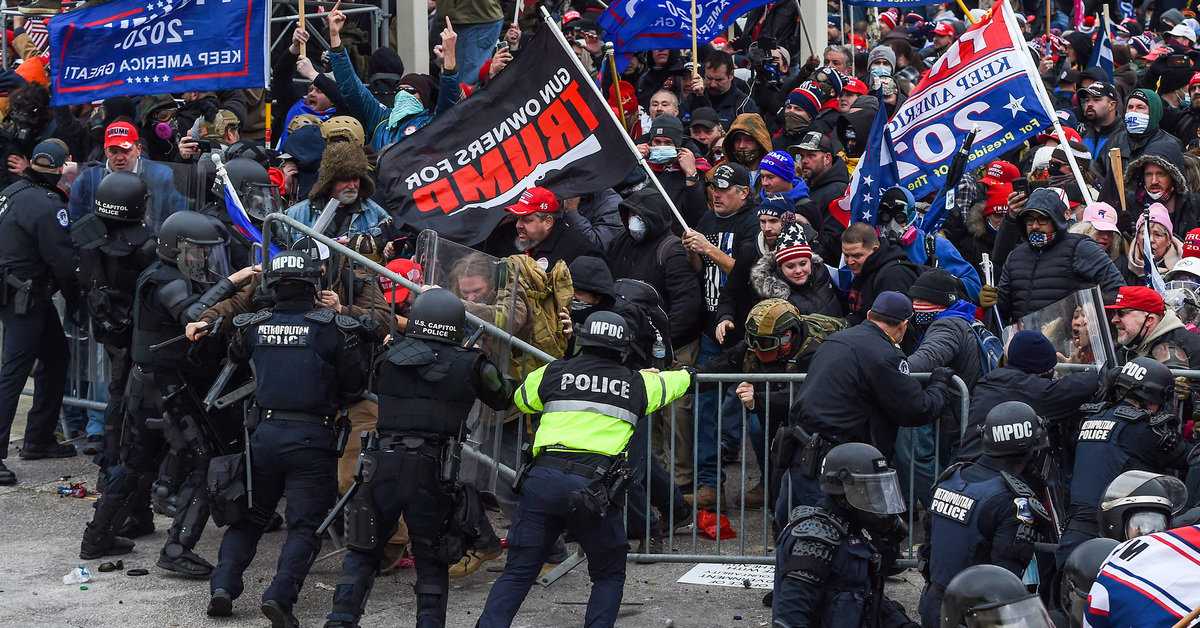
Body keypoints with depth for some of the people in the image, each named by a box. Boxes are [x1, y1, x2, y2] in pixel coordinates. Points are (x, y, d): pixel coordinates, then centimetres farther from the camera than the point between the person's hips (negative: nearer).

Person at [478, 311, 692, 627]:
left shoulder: (551, 374, 14)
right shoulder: (637, 384, 15)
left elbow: (521, 399, 33)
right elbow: (669, 383, 37)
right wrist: (687, 373, 60)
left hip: (544, 478, 1)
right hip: (595, 488, -1)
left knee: (518, 571, 8)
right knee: (610, 575, 18)